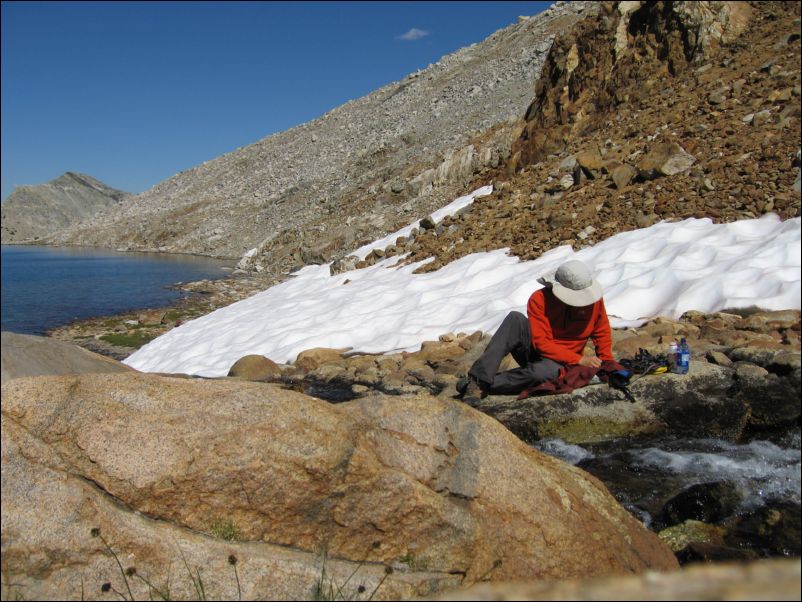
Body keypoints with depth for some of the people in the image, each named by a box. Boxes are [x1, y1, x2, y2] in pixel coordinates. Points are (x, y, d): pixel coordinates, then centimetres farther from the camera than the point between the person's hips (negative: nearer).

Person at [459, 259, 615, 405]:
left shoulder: (594, 298, -9)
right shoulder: (540, 299, -16)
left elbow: (603, 333, 7)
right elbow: (542, 343, -19)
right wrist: (578, 359, -23)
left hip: (558, 364, 1)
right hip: (534, 350, 0)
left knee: (544, 371, -40)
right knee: (516, 319, -32)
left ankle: (482, 386, -28)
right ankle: (479, 378, -40)